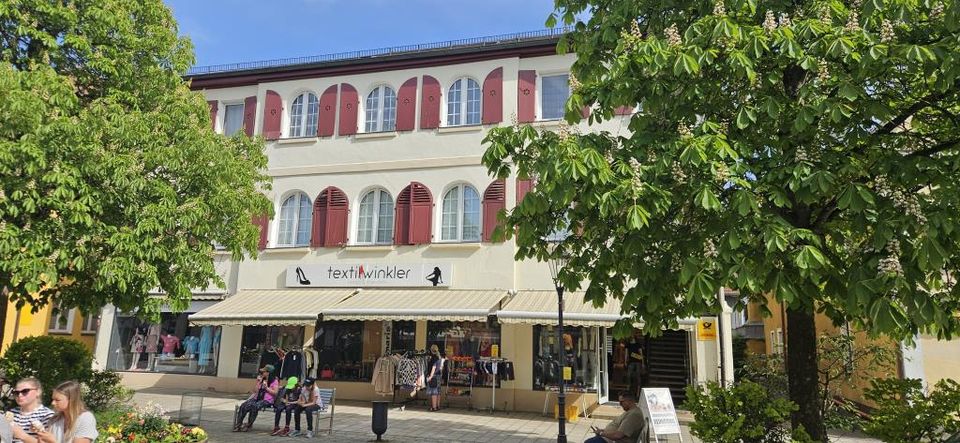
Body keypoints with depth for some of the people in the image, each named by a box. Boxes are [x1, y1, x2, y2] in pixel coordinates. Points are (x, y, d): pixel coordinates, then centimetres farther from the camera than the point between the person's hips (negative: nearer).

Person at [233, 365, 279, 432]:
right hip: (257, 398, 7)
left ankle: (249, 425, -19)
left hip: (267, 400, -7)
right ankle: (238, 424, -16)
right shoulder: (261, 380, 20)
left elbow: (275, 392, -9)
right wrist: (258, 383, 4)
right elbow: (255, 391, 16)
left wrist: (266, 388, -13)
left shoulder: (274, 381, -1)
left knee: (254, 406, -35)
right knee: (243, 405, -19)